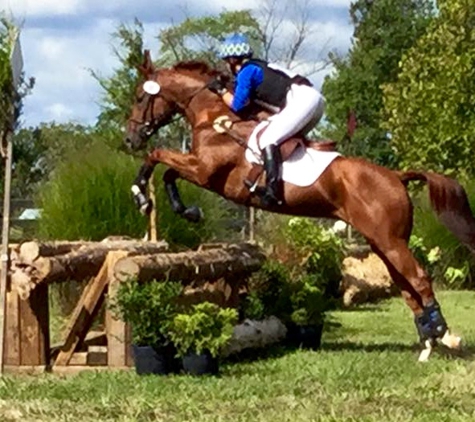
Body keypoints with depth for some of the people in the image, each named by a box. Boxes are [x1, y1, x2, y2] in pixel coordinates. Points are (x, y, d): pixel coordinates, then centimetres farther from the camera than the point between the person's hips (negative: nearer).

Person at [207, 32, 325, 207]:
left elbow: (237, 105, 1)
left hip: (301, 99, -10)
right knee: (287, 139, 24)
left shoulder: (246, 71, 1)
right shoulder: (258, 67, 26)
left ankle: (272, 190, -28)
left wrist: (221, 90, 14)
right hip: (314, 99, 10)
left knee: (267, 140, -15)